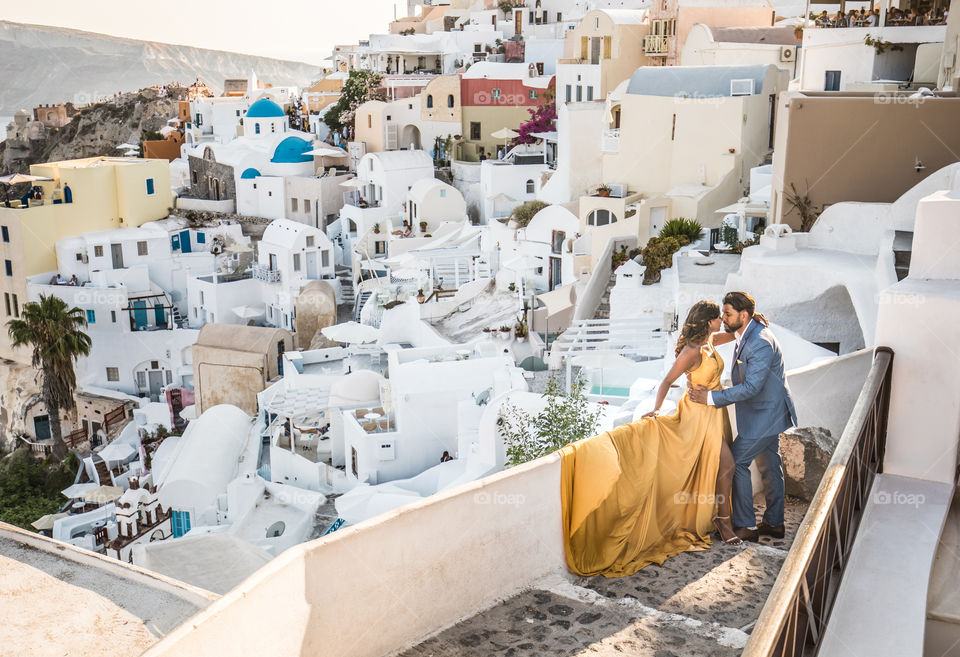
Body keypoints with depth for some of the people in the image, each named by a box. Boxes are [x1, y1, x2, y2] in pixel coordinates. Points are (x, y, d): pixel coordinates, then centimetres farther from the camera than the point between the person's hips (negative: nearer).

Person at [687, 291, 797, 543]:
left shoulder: (760, 343, -28)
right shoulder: (746, 335, 4)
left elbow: (751, 387, -30)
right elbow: (741, 378, 15)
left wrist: (710, 397, -30)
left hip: (765, 415, -10)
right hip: (767, 411, 10)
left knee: (736, 462, -5)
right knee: (770, 465, 17)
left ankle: (745, 526, 3)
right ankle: (774, 523, 28)